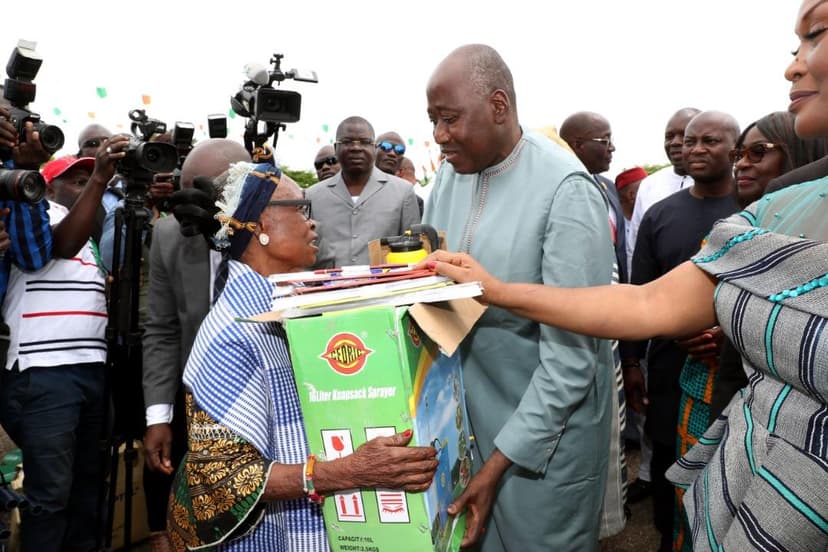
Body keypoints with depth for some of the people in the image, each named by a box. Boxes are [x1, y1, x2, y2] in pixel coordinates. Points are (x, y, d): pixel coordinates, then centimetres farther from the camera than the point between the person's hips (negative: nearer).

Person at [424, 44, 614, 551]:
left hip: (547, 424, -5)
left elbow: (570, 356, -21)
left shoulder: (567, 191, -21)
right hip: (465, 413, 6)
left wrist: (500, 461, -18)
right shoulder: (451, 173, 0)